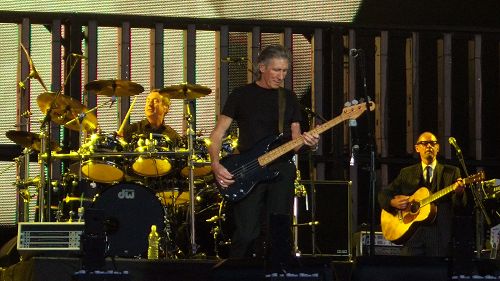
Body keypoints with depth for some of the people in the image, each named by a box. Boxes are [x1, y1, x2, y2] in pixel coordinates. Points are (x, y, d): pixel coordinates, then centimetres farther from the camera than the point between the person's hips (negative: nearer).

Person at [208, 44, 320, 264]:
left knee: (280, 230, -4)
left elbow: (294, 139, 14)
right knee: (246, 234, -12)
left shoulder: (289, 98, 14)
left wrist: (306, 141, -11)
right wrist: (216, 165, -14)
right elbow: (217, 134, 3)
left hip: (282, 169, 3)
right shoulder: (242, 95, 4)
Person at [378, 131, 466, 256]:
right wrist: (393, 202, -7)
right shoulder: (406, 173, 14)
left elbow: (459, 206, 1)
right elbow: (383, 194, 15)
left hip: (441, 235, -1)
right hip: (413, 235, 1)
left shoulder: (452, 172, 9)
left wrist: (458, 193, -22)